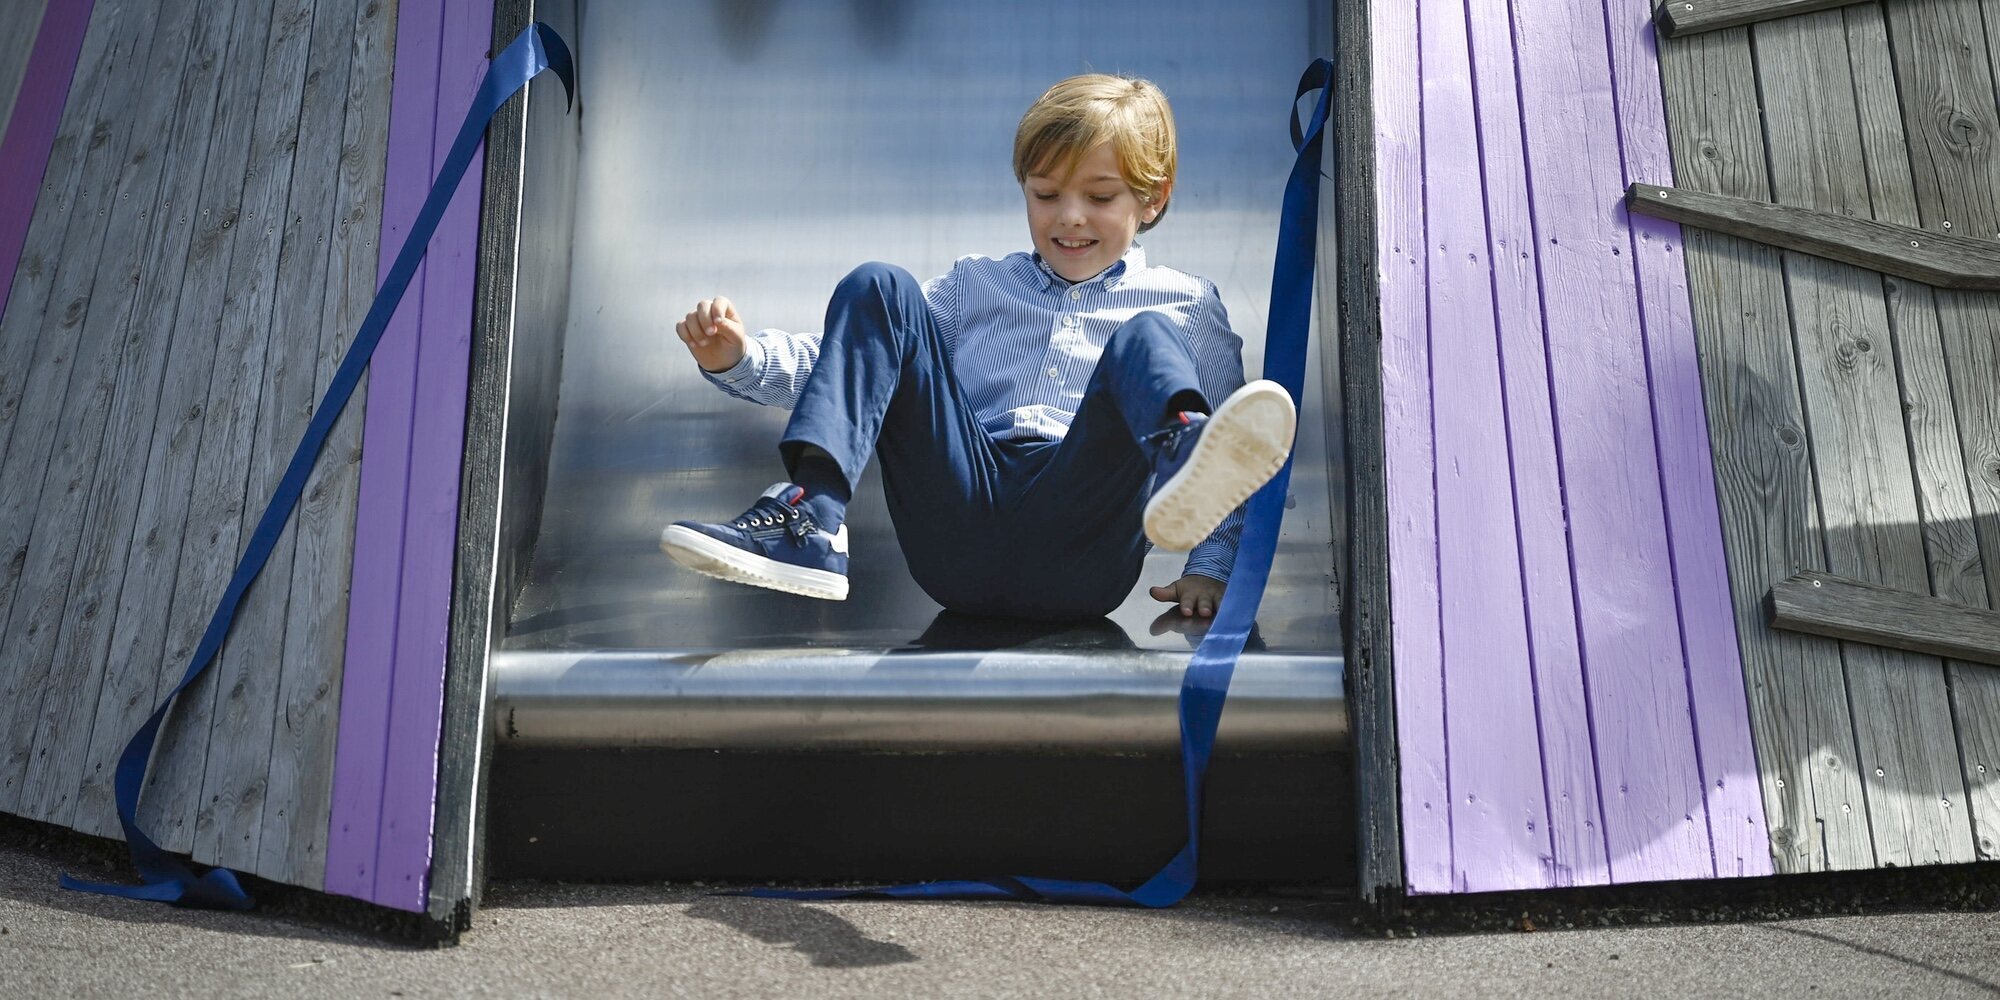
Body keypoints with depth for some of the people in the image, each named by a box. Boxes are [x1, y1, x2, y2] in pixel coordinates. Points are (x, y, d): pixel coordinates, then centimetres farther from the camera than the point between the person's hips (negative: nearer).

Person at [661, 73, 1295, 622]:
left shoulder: (1186, 307, 21)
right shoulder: (976, 285, 28)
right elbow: (857, 360, 22)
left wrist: (1210, 568, -1)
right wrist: (740, 359, 4)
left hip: (1075, 558, -2)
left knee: (1144, 340, -23)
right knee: (877, 287, -6)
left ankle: (1184, 471, -59)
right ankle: (809, 523, -25)